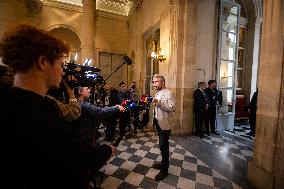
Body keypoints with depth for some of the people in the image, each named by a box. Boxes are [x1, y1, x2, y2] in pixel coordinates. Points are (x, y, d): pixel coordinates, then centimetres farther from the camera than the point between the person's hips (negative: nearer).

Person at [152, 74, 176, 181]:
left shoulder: (168, 93, -16)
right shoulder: (157, 93, 11)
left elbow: (173, 108, -25)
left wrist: (159, 103, -30)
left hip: (164, 124, -8)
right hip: (158, 123, 8)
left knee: (163, 146, 3)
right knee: (163, 145, 20)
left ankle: (164, 170, 22)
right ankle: (163, 163, 39)